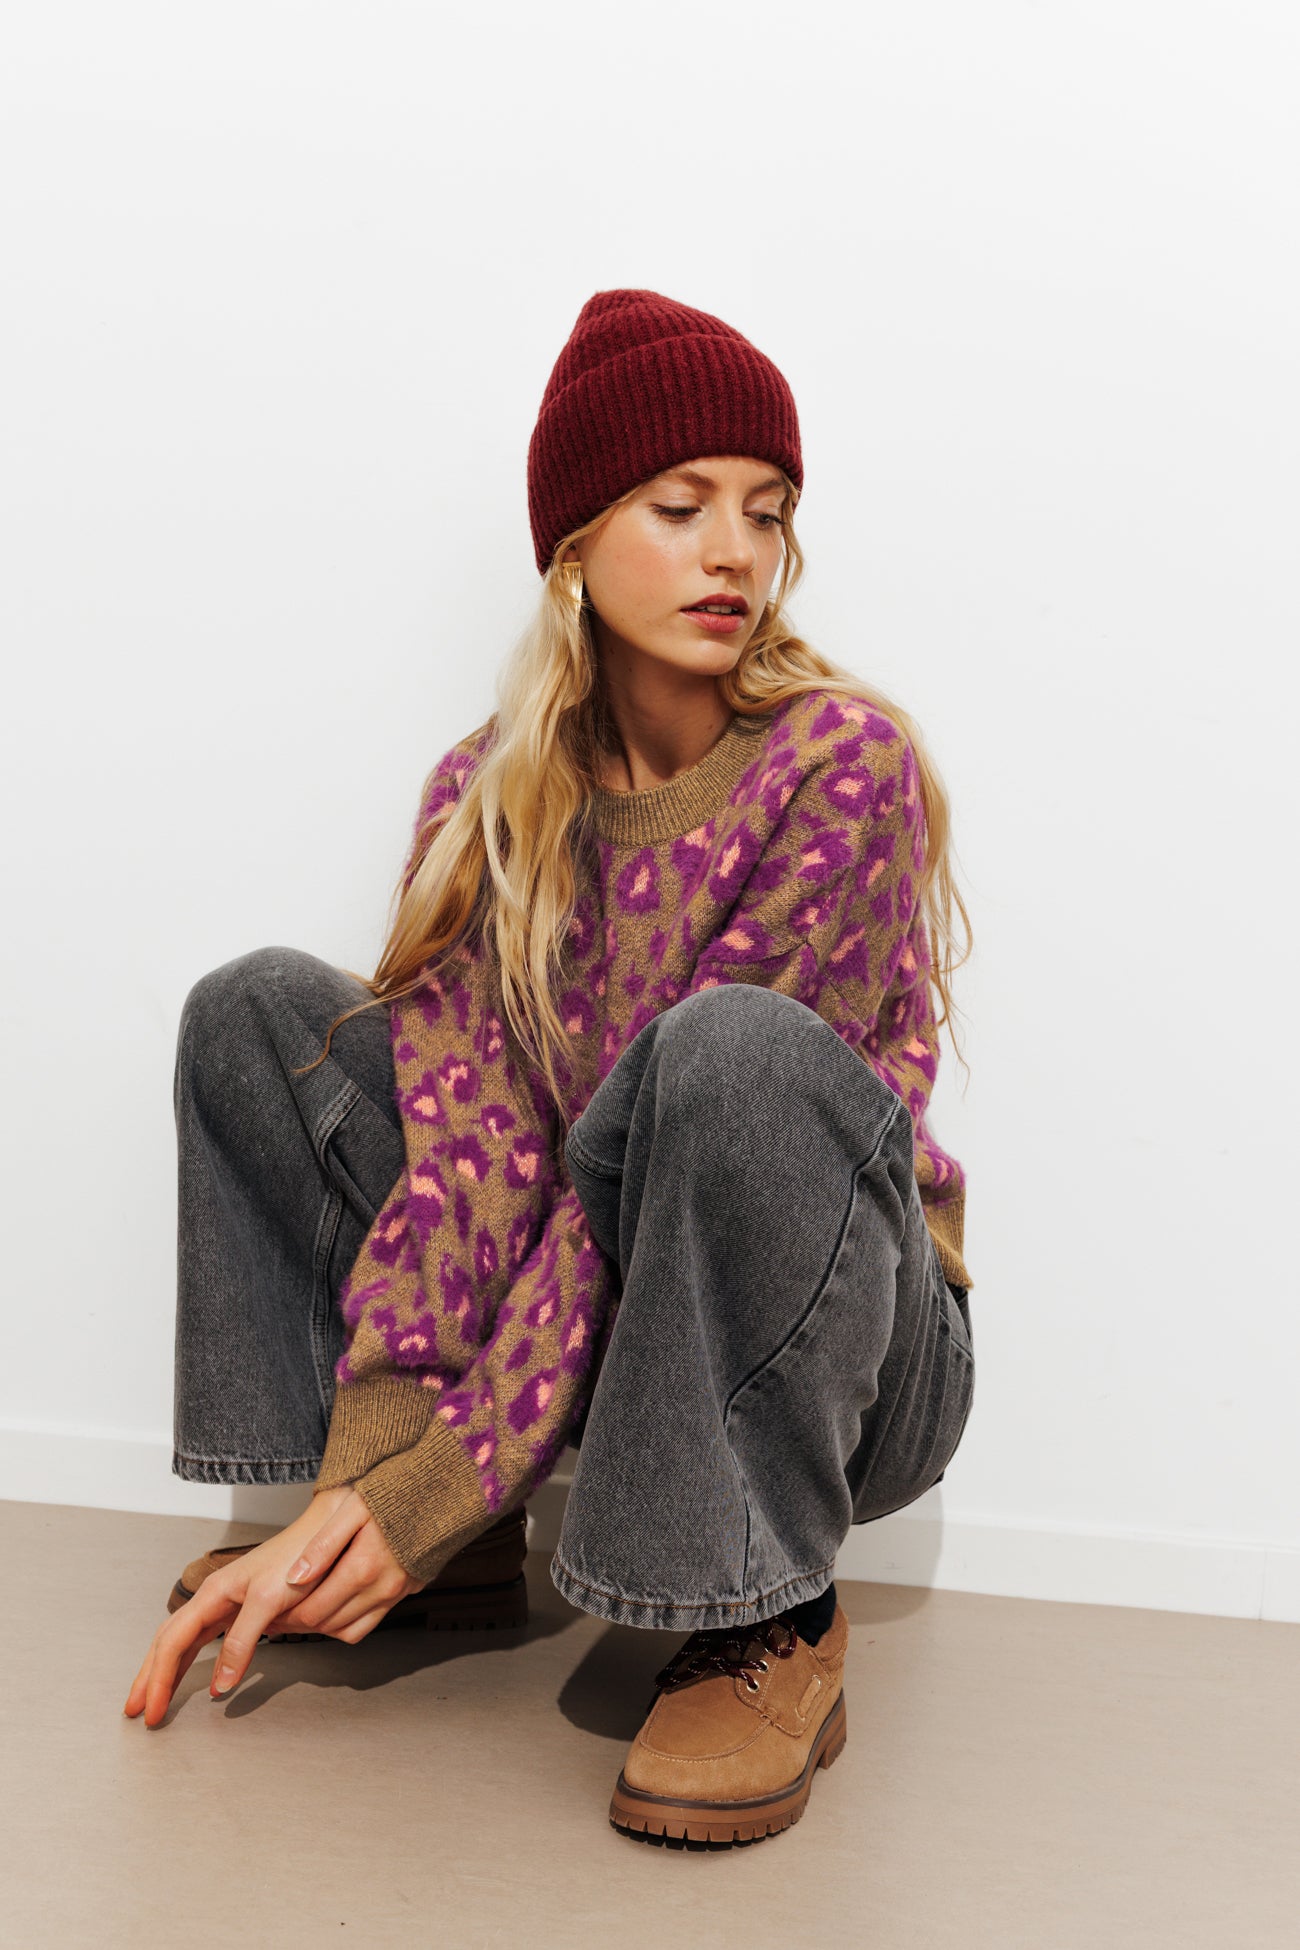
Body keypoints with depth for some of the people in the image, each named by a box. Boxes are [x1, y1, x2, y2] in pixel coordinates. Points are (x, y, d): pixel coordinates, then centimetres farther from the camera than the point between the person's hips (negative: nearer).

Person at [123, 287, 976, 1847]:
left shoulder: (844, 765, -17)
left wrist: (446, 1480, -23)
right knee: (261, 1011, -4)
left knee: (738, 1050, -36)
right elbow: (468, 1145, -12)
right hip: (585, 1320, 5)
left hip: (843, 1352, -5)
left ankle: (770, 1628, -16)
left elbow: (675, 1138, -22)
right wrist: (359, 1488, -24)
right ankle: (449, 1559, 0)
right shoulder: (489, 798, -1)